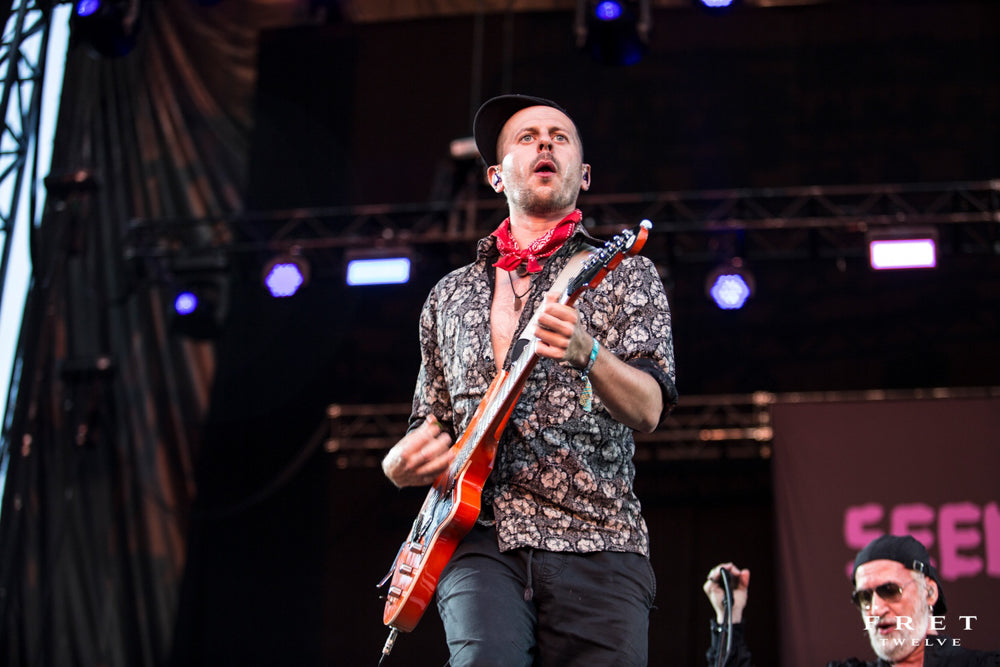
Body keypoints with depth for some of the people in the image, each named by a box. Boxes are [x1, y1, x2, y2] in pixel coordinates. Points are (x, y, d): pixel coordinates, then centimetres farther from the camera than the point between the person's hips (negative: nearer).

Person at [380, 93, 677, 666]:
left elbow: (649, 409, -4)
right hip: (481, 540, 1)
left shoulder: (626, 274, 11)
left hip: (597, 549, -1)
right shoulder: (450, 295, 21)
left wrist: (587, 354, -25)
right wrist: (403, 461, 4)